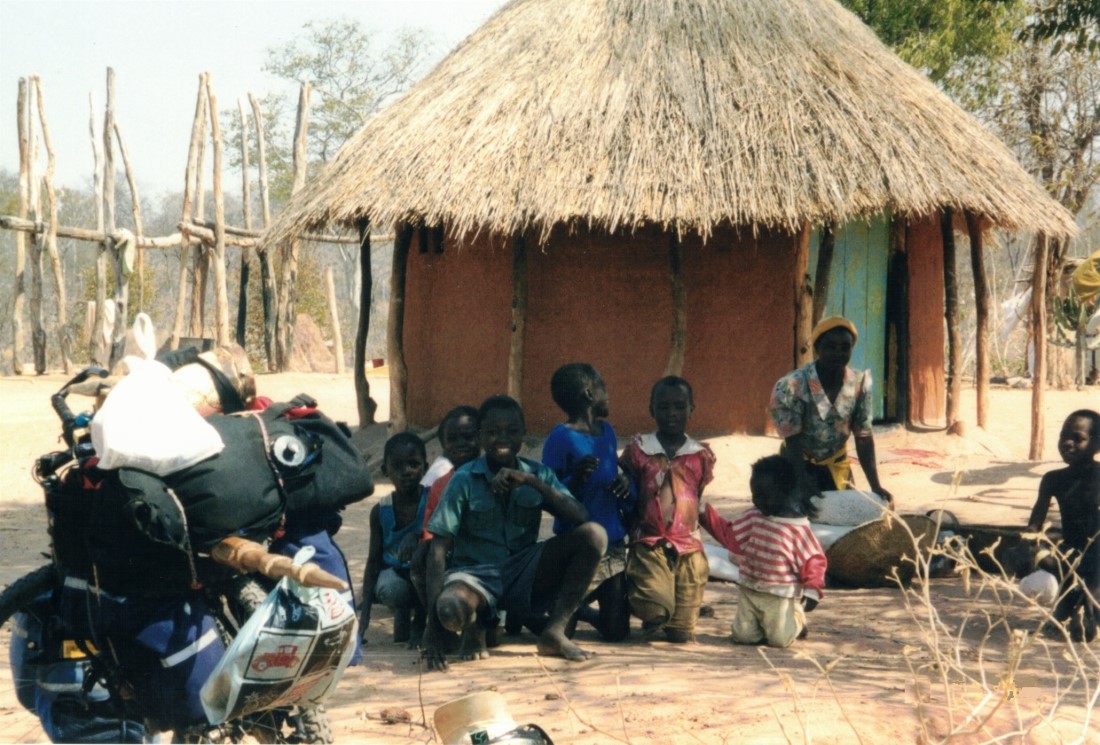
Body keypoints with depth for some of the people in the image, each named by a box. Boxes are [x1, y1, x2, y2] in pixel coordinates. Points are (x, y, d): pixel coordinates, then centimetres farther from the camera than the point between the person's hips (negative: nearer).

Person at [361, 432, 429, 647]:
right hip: (396, 573, 0)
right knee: (390, 590, -34)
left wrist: (416, 536, -36)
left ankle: (420, 619, -7)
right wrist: (364, 617, -6)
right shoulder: (381, 511, -7)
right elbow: (374, 561, -2)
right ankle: (402, 612, 6)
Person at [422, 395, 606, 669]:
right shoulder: (464, 480, -9)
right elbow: (439, 550, -13)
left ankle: (554, 632, -12)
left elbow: (581, 517, -12)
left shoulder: (537, 474, 2)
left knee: (593, 534, -18)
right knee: (451, 609, -40)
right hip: (475, 574, -3)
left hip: (524, 574, 3)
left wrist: (531, 481, -22)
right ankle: (475, 625, 0)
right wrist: (433, 625, -22)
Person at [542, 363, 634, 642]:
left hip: (613, 544, 6)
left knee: (616, 631, 6)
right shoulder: (561, 438, -12)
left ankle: (578, 609, 35)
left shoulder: (607, 431, 10)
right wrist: (576, 479, -31)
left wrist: (625, 484, -4)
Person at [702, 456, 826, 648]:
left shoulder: (797, 527, -16)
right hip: (750, 591, 5)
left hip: (781, 596, -5)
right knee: (743, 636, -1)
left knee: (780, 639, -7)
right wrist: (707, 518, 7)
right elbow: (730, 535, 13)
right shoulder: (752, 517, 1)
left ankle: (797, 620, 26)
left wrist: (812, 591, -14)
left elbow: (813, 560, -12)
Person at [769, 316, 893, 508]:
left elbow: (863, 437, -8)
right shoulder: (792, 386, -26)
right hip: (799, 467, -4)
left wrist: (876, 486, -16)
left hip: (837, 466, 4)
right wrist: (804, 487, -35)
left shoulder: (860, 383, -12)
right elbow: (793, 442, -25)